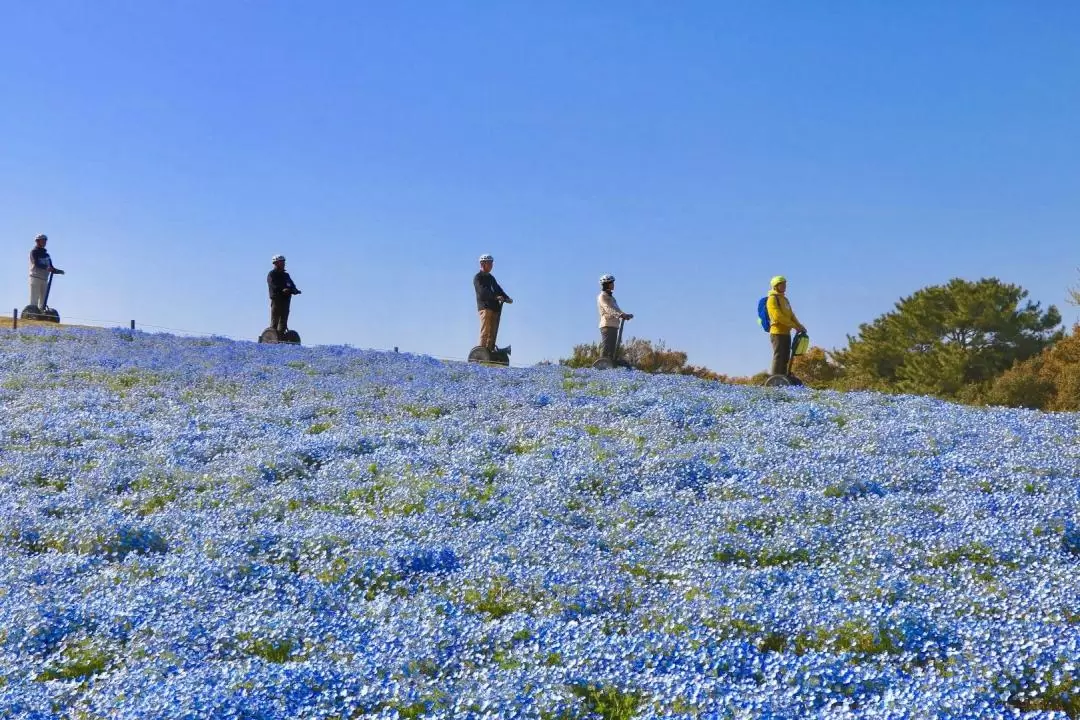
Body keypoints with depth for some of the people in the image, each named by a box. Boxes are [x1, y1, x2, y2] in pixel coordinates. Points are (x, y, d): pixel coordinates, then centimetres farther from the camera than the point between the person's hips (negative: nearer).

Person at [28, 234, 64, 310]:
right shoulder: (34, 252, -1)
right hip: (35, 277, -7)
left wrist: (58, 271, -6)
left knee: (43, 300, 5)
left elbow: (51, 267, 14)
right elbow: (36, 264, -17)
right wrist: (46, 268, -32)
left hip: (44, 279, 7)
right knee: (34, 299, -9)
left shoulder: (46, 254, 19)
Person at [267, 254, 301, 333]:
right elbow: (273, 286, -16)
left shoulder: (286, 275, 21)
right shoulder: (271, 274, 1)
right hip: (276, 299, -7)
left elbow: (292, 285, 11)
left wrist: (294, 290, -13)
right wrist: (282, 290, -33)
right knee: (274, 321, -7)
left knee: (284, 320, 6)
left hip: (286, 299, 7)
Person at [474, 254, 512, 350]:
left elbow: (498, 289, 20)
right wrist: (496, 296, -29)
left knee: (493, 333, 3)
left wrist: (506, 298, 1)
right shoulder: (477, 277, -1)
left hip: (495, 307, 8)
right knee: (485, 332, -12)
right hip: (485, 306, -8)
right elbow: (483, 291, -16)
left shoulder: (491, 277, 25)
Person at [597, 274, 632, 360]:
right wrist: (620, 314, -35)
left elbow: (616, 309, 18)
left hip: (614, 326, 9)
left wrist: (625, 315, 0)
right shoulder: (602, 296, -5)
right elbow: (608, 309, -20)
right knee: (606, 347, -14)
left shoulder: (611, 297, 24)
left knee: (612, 348, 7)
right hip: (607, 325, -9)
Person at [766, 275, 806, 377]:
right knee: (778, 357, -11)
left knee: (785, 358, 9)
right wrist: (794, 326, -18)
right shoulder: (772, 299, -7)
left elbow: (791, 315, 19)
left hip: (786, 332, 9)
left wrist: (799, 325, 3)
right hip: (777, 332, -9)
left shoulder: (784, 299, 21)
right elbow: (778, 316, -18)